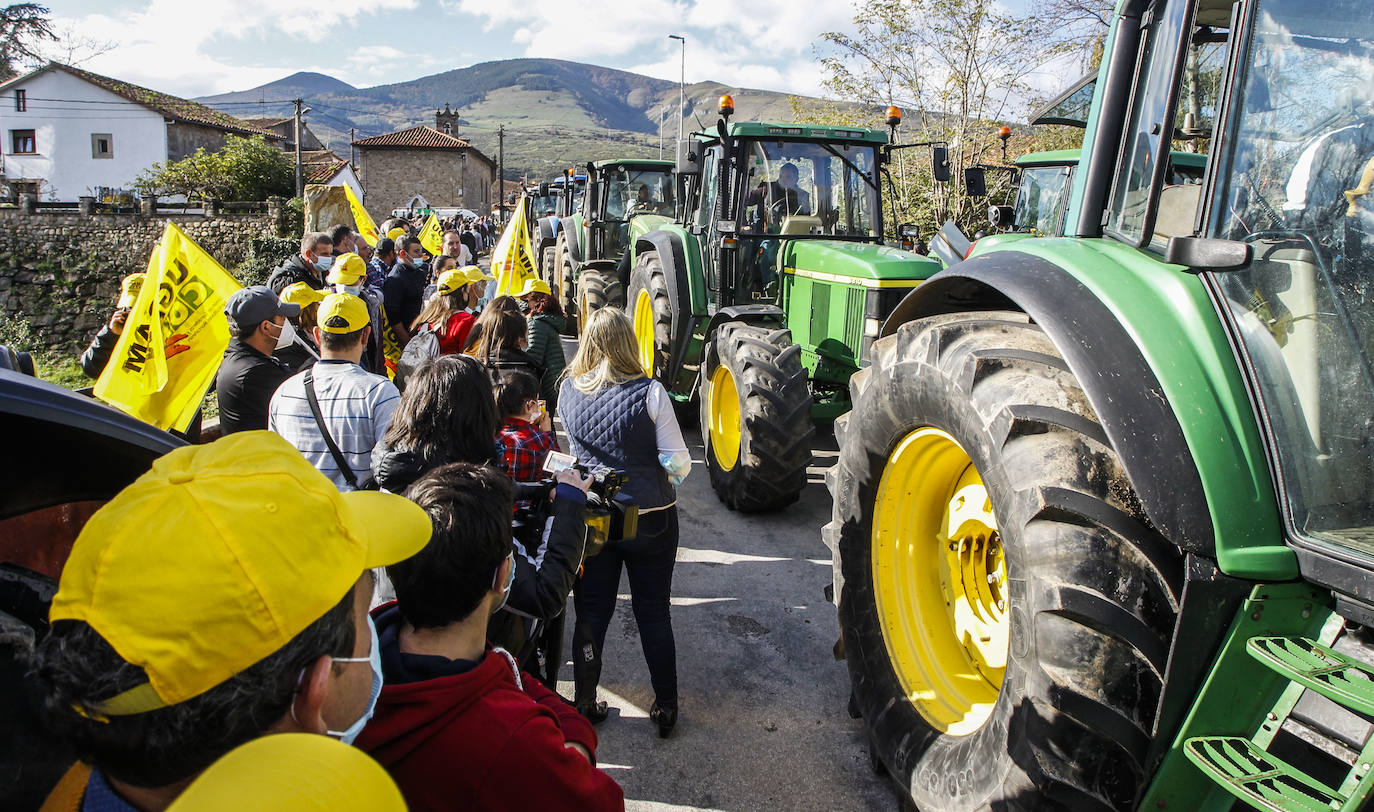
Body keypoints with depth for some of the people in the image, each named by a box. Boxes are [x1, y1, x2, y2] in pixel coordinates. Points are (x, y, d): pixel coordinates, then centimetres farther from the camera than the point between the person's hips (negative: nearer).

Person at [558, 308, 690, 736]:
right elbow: (677, 462, -14)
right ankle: (665, 706, 24)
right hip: (650, 519, -2)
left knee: (591, 612, 15)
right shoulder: (650, 393, -16)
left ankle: (584, 704, 27)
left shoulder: (569, 391, -7)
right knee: (653, 612, 13)